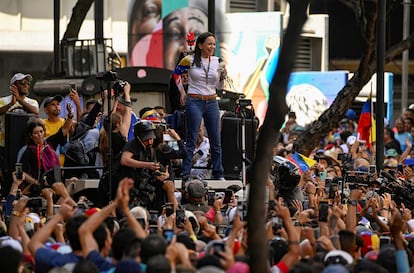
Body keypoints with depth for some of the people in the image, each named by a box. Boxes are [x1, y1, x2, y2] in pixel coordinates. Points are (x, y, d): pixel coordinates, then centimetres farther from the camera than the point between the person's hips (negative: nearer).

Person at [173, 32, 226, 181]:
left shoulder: (216, 61, 5)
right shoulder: (190, 60, -5)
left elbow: (218, 86, 11)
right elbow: (176, 73, 12)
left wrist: (222, 76, -9)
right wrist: (182, 92, 9)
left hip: (212, 102, 4)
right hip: (194, 102, -4)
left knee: (216, 141, 7)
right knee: (191, 140, -3)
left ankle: (218, 174, 15)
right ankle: (185, 174, 1)